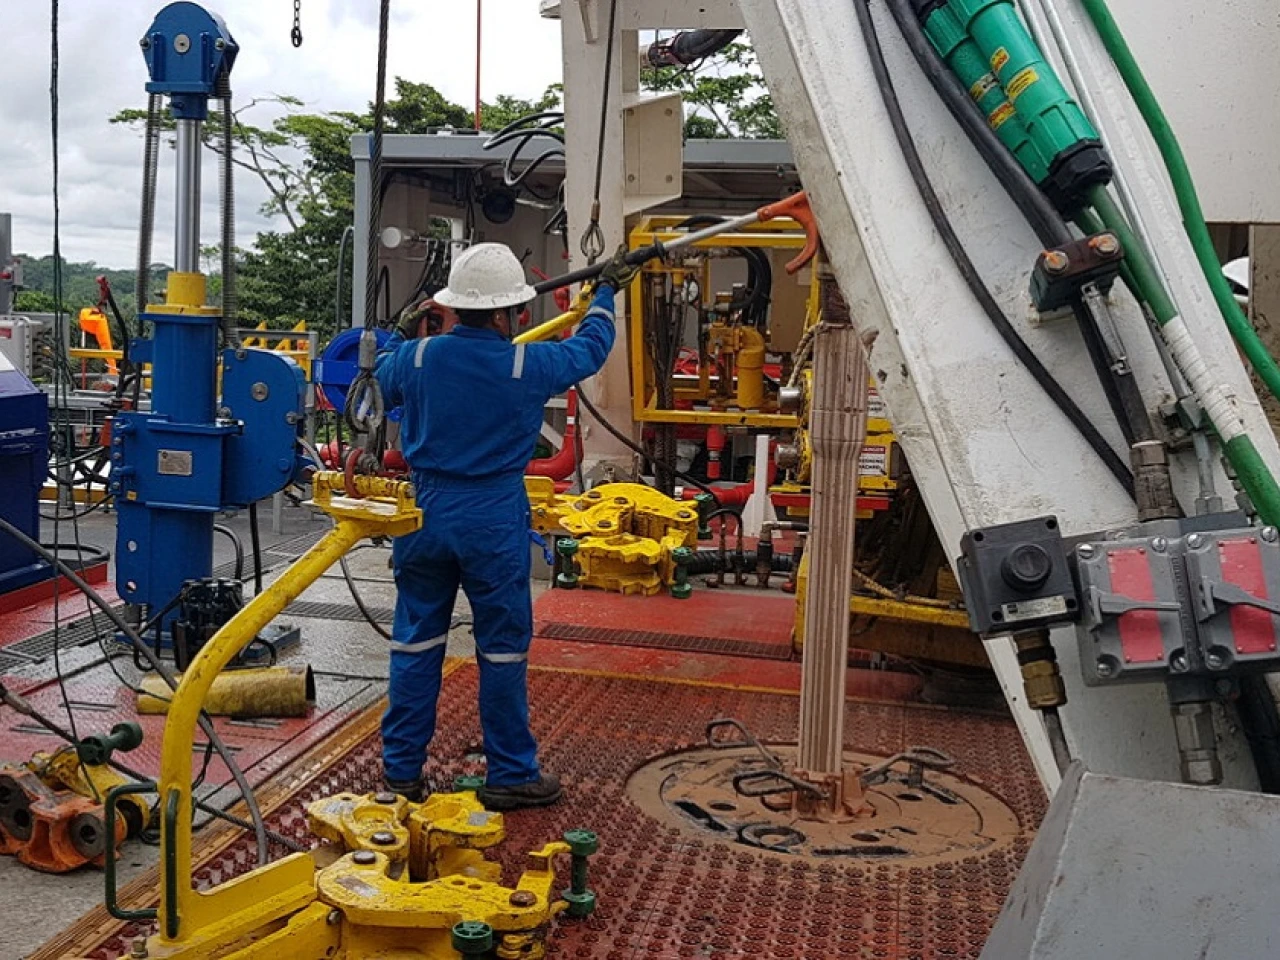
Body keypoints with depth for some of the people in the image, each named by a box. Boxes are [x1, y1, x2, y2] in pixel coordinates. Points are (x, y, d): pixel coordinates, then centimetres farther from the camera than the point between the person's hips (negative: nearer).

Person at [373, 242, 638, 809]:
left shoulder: (416, 357, -5)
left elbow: (379, 386, 17)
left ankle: (401, 767, 22)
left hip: (425, 514, 3)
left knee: (415, 641, 13)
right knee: (502, 650, 7)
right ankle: (509, 775, 18)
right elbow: (589, 348, 8)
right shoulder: (529, 366, -11)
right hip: (494, 523, -3)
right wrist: (606, 293, 25)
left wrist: (402, 336, 33)